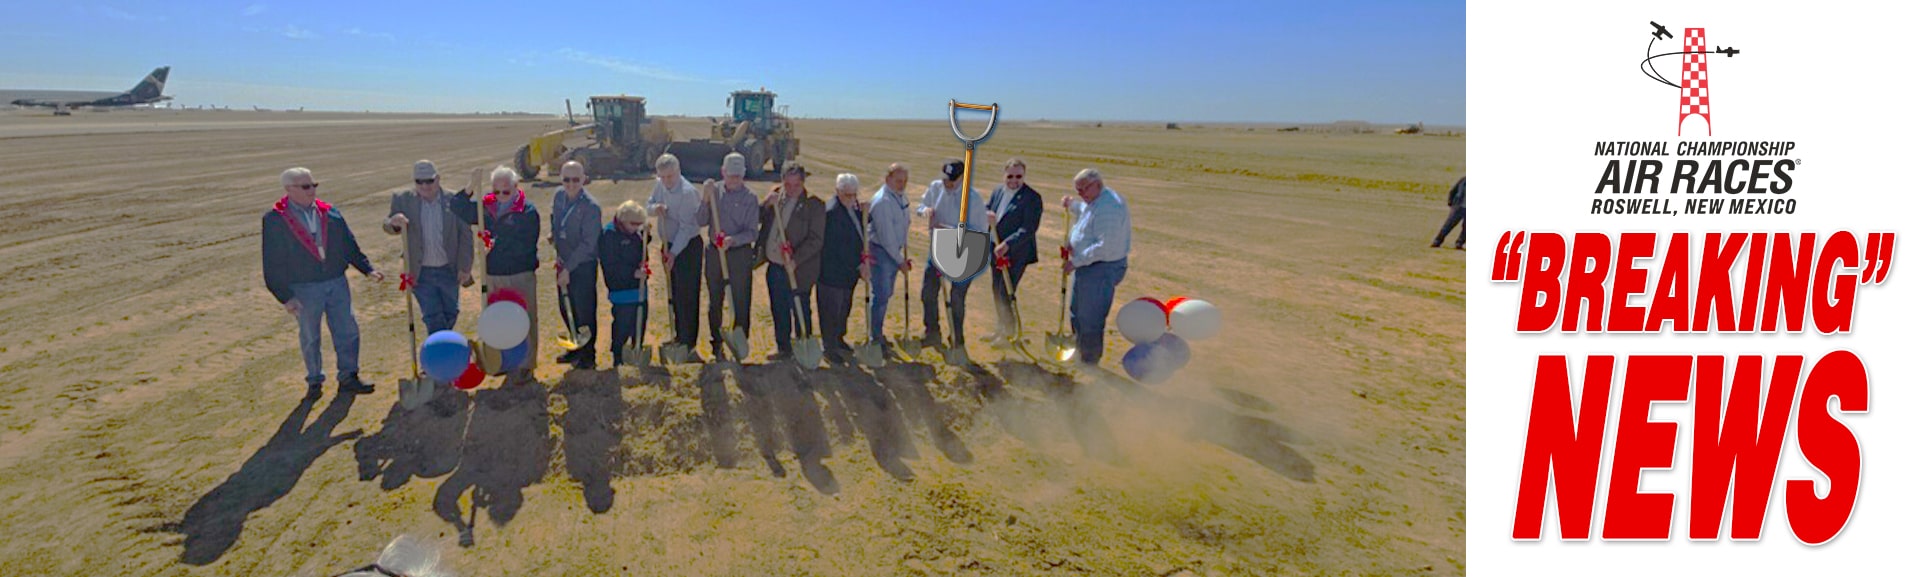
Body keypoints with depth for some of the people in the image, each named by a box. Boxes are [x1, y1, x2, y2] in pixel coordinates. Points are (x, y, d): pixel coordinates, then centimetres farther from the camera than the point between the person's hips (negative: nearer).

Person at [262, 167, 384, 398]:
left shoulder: (330, 214, 4)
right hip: (304, 289, -3)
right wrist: (285, 297, -9)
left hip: (336, 283, 3)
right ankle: (314, 381, 27)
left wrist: (367, 269, 1)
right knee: (310, 338, 10)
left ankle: (348, 378, 18)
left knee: (348, 331, 5)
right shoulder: (274, 220, -6)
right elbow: (272, 264, -6)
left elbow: (349, 245, 11)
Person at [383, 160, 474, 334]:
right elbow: (387, 227, 1)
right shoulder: (403, 200, -4)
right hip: (421, 273, -1)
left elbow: (466, 236, -4)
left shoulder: (454, 201, -7)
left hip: (449, 271, 1)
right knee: (433, 318, 0)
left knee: (450, 314, 17)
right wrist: (394, 222, -25)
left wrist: (465, 268, -7)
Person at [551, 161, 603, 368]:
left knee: (585, 311, 3)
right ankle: (576, 347, 33)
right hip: (564, 263, 7)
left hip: (583, 265, -7)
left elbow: (588, 244, -20)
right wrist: (556, 246, 5)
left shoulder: (591, 206, -20)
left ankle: (587, 354, 17)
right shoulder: (559, 196, 2)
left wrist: (568, 268, -20)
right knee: (567, 308, 16)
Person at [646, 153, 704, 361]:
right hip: (668, 244, 8)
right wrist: (655, 208, -11)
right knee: (674, 293, 15)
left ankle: (689, 344, 1)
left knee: (687, 297, -5)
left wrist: (674, 253, -24)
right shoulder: (659, 185, 2)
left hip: (688, 246, -8)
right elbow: (648, 204, 14)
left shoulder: (688, 192, -22)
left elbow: (686, 227, -22)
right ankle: (679, 336, 29)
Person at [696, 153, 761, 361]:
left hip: (740, 254, -3)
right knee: (714, 302, 13)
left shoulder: (750, 198, -7)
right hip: (714, 252, 3)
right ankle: (716, 344, 26)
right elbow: (701, 221, -2)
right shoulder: (713, 191, 2)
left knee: (741, 302, 0)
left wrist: (733, 240, -26)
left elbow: (752, 232, -9)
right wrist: (705, 199, -16)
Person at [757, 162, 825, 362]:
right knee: (779, 311, 17)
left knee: (801, 312, 4)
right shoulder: (775, 194, 6)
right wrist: (766, 204, -11)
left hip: (798, 270, -6)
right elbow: (757, 219, 7)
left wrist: (796, 260, -24)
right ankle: (783, 348, 32)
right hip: (774, 265, 6)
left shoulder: (814, 205, -12)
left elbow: (815, 240, -14)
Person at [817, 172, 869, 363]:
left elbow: (857, 231, 14)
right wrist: (859, 265, -21)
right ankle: (830, 348, 17)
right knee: (831, 309, 4)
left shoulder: (853, 206, 4)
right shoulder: (832, 211, -24)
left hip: (850, 269, 9)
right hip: (833, 270, -9)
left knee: (845, 306, 22)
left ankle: (839, 339, 40)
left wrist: (864, 214, -5)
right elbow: (839, 247, -25)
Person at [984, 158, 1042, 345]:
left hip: (1016, 254, -7)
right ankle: (1003, 328, 32)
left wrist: (1007, 244, -29)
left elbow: (1029, 228, -20)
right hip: (997, 251, 7)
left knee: (1005, 294, -6)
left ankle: (1009, 332, 11)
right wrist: (986, 214, -8)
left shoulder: (1032, 198, -13)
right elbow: (986, 209, 18)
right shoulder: (998, 191, 10)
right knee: (998, 293, 16)